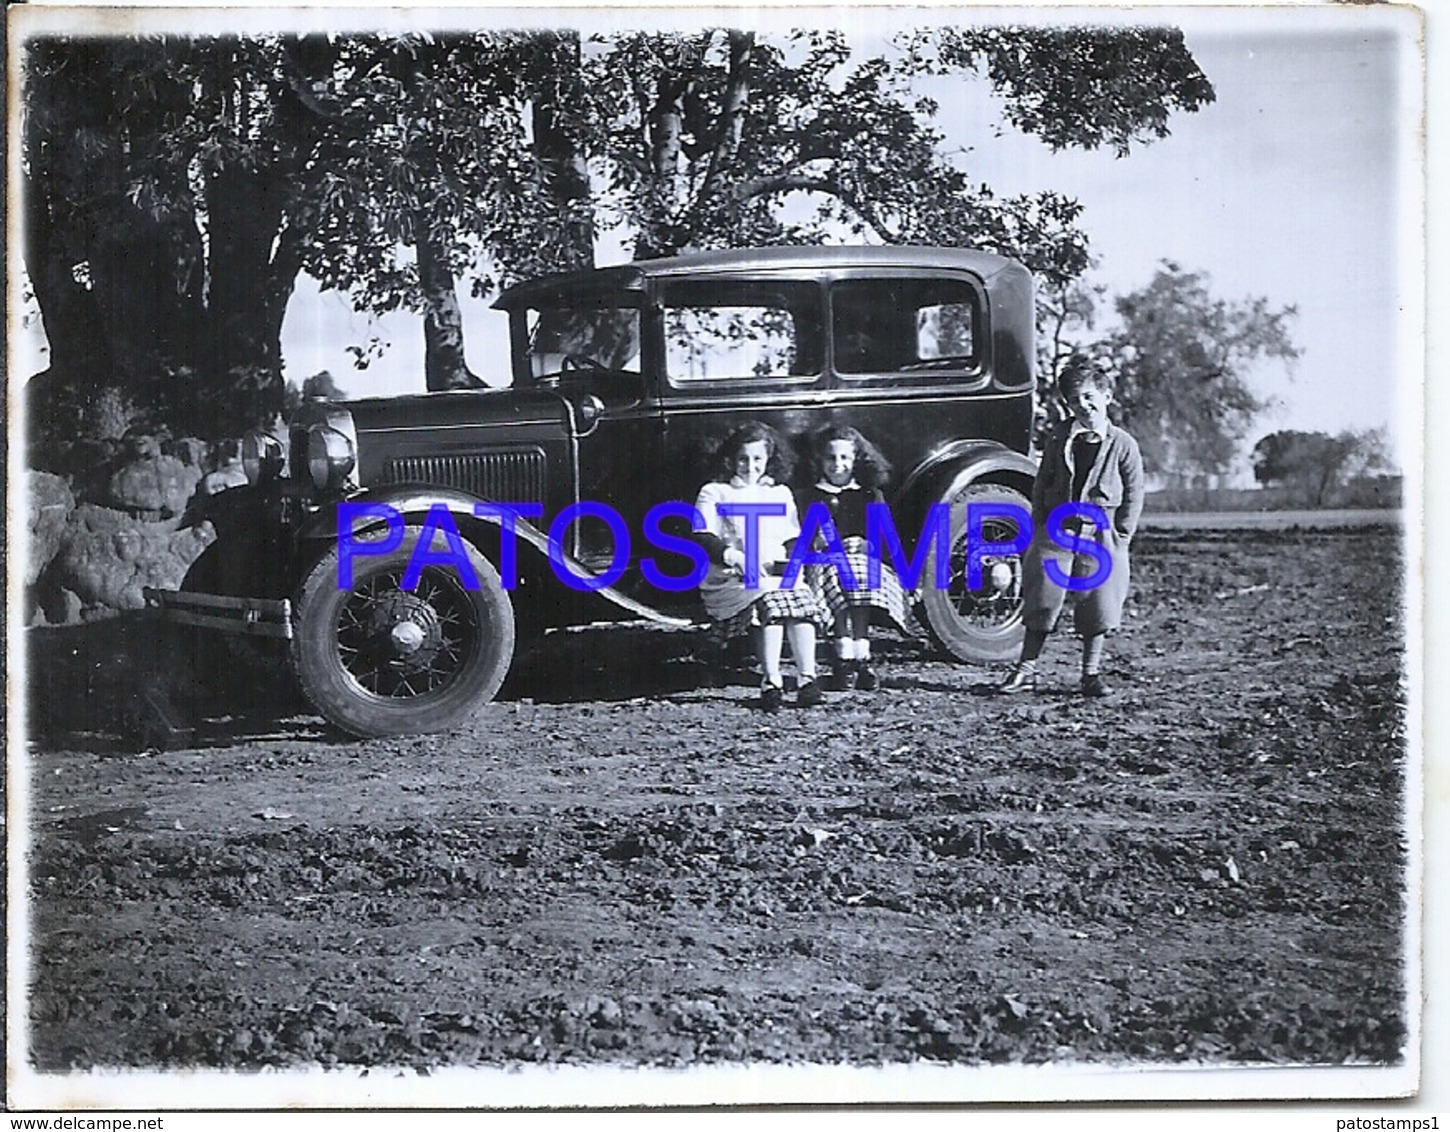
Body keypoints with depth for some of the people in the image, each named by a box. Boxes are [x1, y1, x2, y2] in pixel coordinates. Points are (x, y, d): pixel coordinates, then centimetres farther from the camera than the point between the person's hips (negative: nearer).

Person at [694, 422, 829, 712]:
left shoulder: (781, 494, 25)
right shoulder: (714, 493, 11)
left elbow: (793, 539, 21)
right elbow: (702, 539, -2)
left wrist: (787, 558, -3)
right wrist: (733, 556, -20)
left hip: (778, 574, 4)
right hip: (730, 580, -4)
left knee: (802, 599, -31)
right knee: (769, 601, -36)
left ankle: (807, 678, -37)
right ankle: (771, 682, -40)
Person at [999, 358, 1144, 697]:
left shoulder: (1122, 445, -3)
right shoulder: (1060, 438, 4)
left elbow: (1133, 494, 1)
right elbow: (1042, 483, 10)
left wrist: (1120, 538, -3)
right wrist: (1039, 525, 5)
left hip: (1099, 535, -2)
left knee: (1096, 604, 2)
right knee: (1042, 599, 3)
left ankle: (1092, 673, 14)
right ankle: (1026, 669, 11)